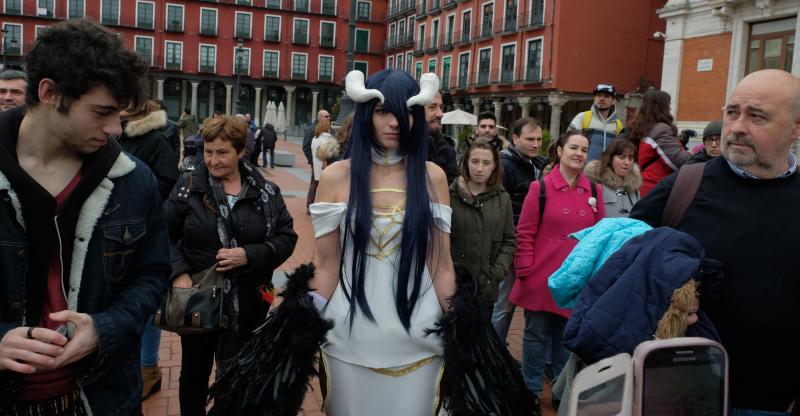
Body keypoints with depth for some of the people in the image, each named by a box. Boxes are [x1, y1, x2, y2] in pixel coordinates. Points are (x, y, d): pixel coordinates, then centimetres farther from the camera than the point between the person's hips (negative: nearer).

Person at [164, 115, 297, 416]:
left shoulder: (266, 191, -2)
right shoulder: (189, 186, -3)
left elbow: (286, 238, -3)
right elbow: (165, 234, -2)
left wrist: (249, 255, -18)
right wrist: (178, 273, -17)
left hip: (248, 304, 0)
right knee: (194, 371, 17)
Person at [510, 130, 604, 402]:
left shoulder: (594, 191, 6)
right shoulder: (540, 187, -5)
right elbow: (525, 234, -6)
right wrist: (525, 272, -10)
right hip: (542, 277, -3)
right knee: (537, 334, 8)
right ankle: (531, 390, 22)